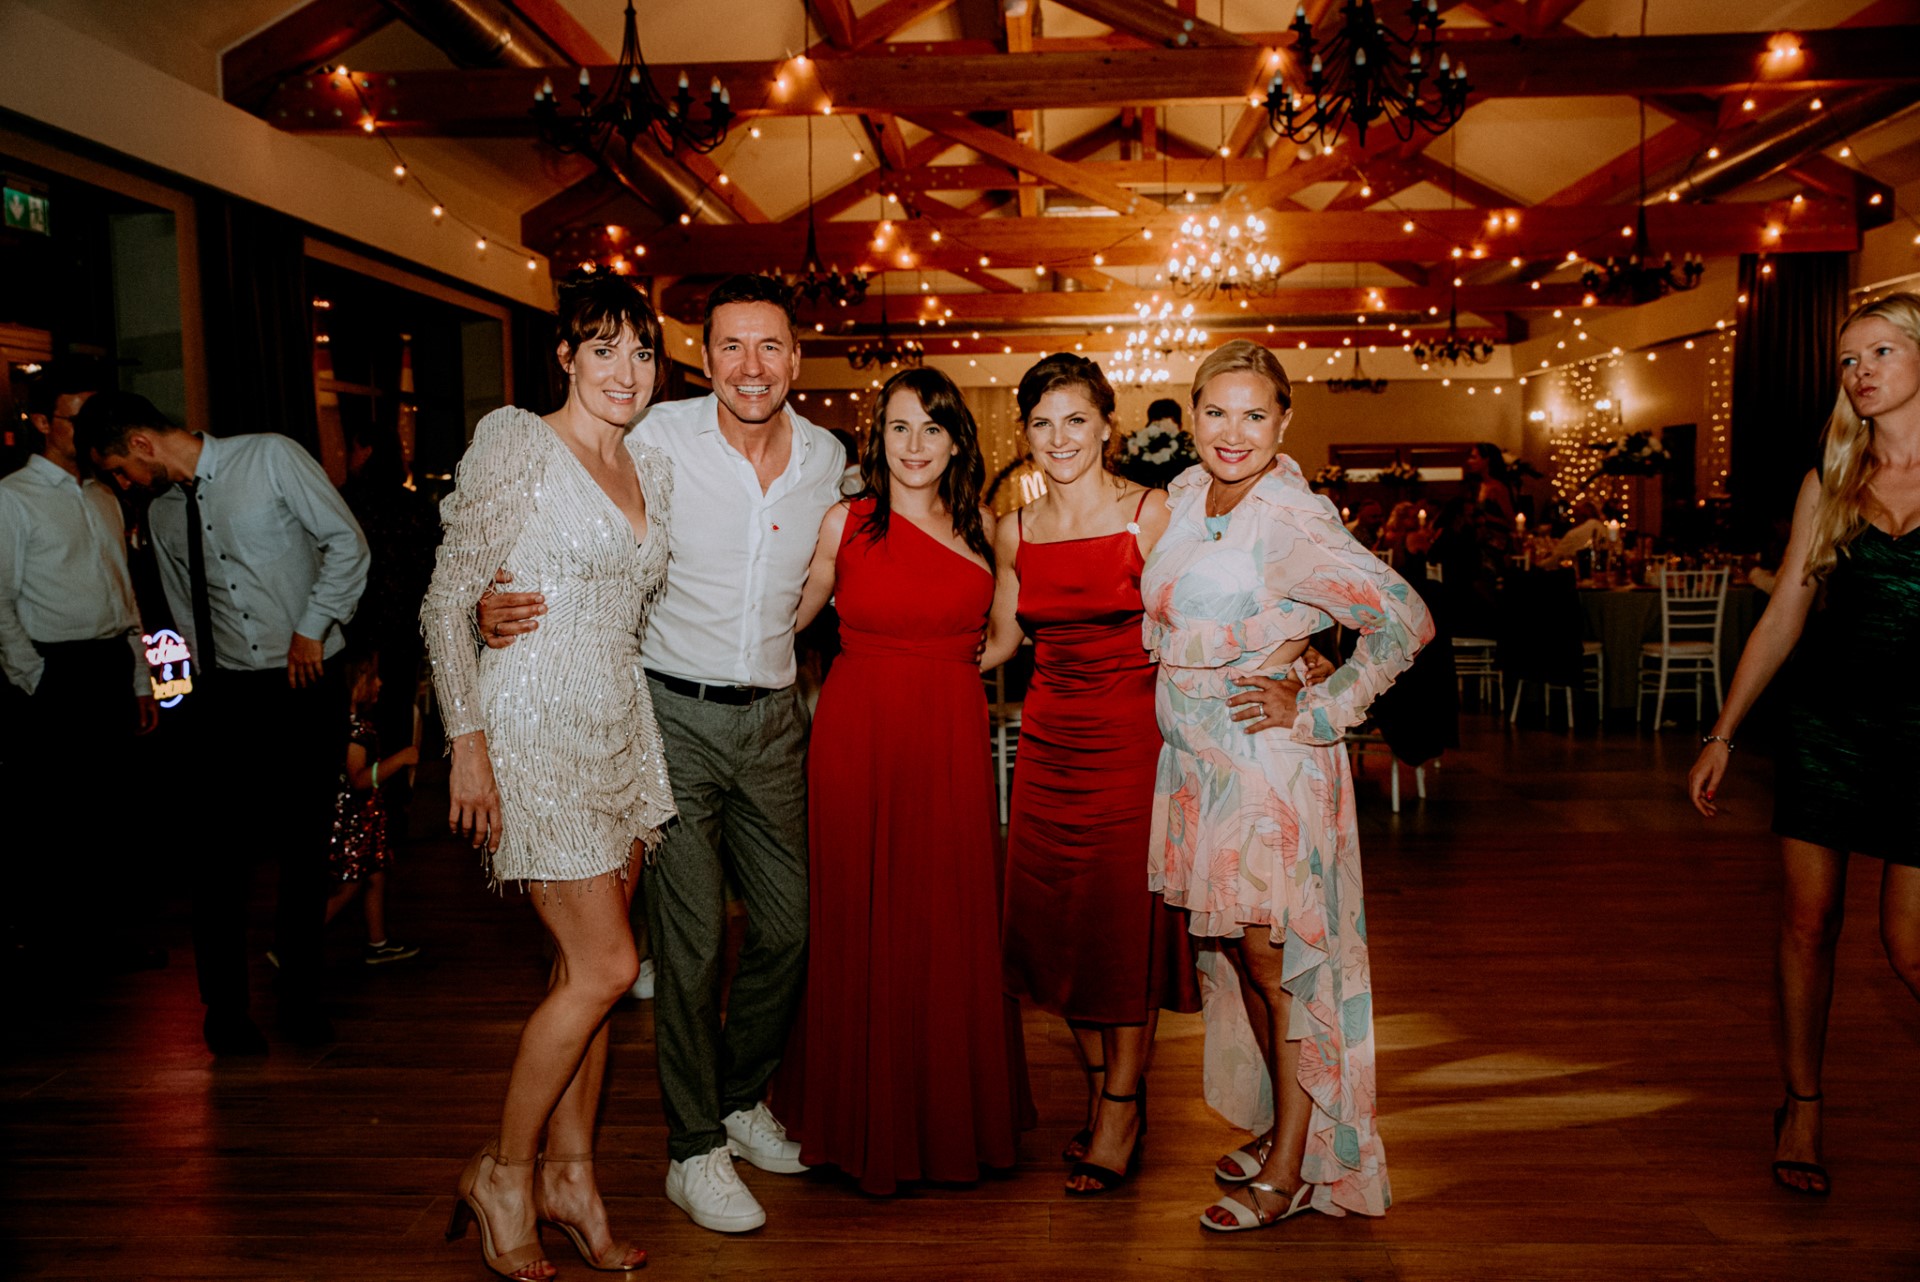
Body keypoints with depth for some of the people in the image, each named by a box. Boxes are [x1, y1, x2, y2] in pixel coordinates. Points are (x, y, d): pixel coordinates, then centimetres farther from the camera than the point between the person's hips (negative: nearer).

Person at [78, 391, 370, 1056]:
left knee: (305, 849, 4)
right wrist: (208, 687, 9)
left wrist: (312, 627, -9)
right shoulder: (162, 514, 11)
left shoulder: (270, 458, -3)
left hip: (307, 684, -3)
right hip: (230, 694, 3)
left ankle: (299, 996, 19)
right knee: (224, 854, 0)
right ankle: (225, 1007, 17)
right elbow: (190, 613, 18)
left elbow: (348, 543, -6)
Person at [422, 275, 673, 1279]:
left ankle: (570, 1176, 26)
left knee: (587, 968, 11)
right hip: (535, 727, -7)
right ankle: (503, 1170, 14)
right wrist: (467, 742, -14)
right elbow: (447, 601, -9)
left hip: (620, 726, 7)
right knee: (605, 966, -7)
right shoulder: (515, 442, -8)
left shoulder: (652, 469, 12)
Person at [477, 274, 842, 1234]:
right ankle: (694, 1147, 16)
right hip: (675, 713, -4)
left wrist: (777, 650, 11)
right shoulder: (660, 439, -11)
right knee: (691, 935, -2)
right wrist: (501, 605, -24)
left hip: (773, 715, 4)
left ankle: (742, 1096, 34)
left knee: (789, 922, 10)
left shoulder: (827, 459, 2)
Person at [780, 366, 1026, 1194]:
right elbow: (788, 618, 11)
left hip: (953, 743, 2)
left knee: (953, 926, 5)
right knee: (860, 924, 4)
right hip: (858, 736, -1)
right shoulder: (845, 522, 1)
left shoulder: (981, 526, 7)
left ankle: (954, 1118, 23)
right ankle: (866, 1120, 23)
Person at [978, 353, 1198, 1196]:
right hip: (1049, 738, 5)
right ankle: (1101, 1089, 28)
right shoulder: (1014, 532, 7)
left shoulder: (1150, 515, -7)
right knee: (1056, 920, 8)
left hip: (1131, 731, -4)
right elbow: (997, 641, 15)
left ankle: (1120, 1114, 17)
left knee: (1126, 922, 1)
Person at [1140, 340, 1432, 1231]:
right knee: (1244, 956, 17)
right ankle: (1281, 1128, 35)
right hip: (1197, 758, 8)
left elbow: (1405, 620, -20)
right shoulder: (1185, 495, 4)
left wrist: (1317, 713, -17)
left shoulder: (1293, 521, -18)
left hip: (1267, 761, -7)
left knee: (1281, 964, 3)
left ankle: (1294, 1169, 18)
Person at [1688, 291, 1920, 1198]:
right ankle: (1802, 1110, 20)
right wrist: (1722, 734, 7)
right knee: (1809, 920, 6)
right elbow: (1782, 616, 9)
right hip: (1825, 715, 3)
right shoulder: (1828, 484, 7)